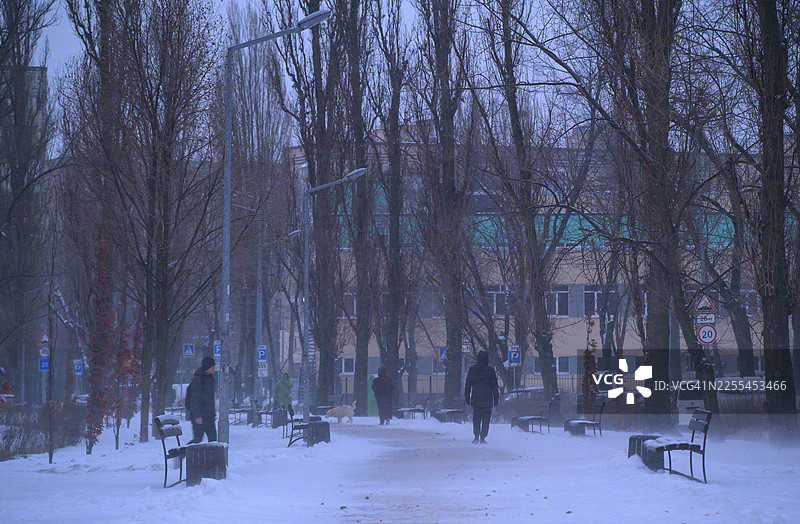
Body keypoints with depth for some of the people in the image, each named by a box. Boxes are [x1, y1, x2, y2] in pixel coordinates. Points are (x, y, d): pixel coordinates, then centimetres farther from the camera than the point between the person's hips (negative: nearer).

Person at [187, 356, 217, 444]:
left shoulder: (210, 378, 14)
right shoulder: (198, 379, -13)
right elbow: (195, 398, -17)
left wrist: (214, 413, 22)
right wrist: (197, 416, -22)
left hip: (208, 415, 9)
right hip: (199, 415, -9)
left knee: (213, 438, 3)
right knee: (198, 439, -7)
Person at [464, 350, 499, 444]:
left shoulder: (472, 369, 3)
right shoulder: (490, 370, -3)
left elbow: (468, 385, 6)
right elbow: (494, 386, 0)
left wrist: (467, 398, 11)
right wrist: (496, 398, 6)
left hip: (475, 399, 2)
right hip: (487, 400, -2)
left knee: (476, 418, 10)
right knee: (486, 419, 3)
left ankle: (476, 437, 0)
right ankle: (482, 438, -3)